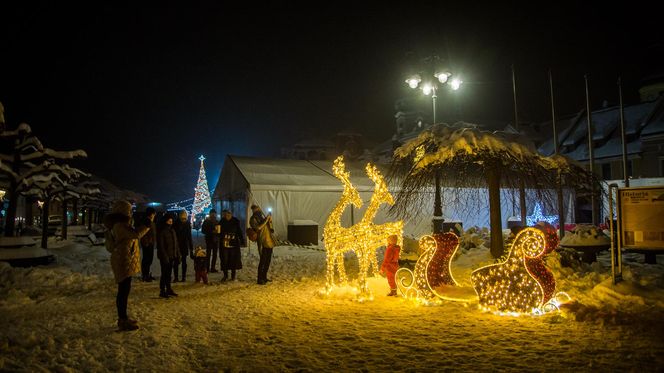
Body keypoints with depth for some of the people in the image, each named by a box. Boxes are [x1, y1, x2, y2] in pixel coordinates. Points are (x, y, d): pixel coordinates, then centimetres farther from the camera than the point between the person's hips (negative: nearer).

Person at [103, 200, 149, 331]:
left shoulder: (119, 225, 16)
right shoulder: (120, 226, -18)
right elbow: (136, 234, -26)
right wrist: (148, 225, -16)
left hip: (124, 262, 11)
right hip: (123, 262, -11)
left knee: (124, 290, 16)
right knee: (124, 290, -7)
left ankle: (123, 318, 26)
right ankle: (123, 321, -2)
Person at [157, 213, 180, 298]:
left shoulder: (172, 231, 11)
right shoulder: (161, 232, -12)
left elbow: (176, 243, 15)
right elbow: (160, 246, -15)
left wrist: (177, 255, 9)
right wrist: (165, 257, -19)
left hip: (172, 256, 7)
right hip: (165, 257, -7)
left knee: (168, 274, 15)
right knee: (164, 274, -2)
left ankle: (168, 289, 23)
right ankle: (162, 291, 6)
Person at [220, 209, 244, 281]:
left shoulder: (235, 221, -1)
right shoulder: (222, 222, 1)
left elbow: (239, 232, 2)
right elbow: (219, 232, 8)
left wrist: (242, 240, -3)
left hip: (234, 244, -1)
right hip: (224, 244, 1)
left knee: (234, 260, 3)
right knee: (224, 260, 3)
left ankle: (233, 276, 16)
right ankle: (225, 275, 19)